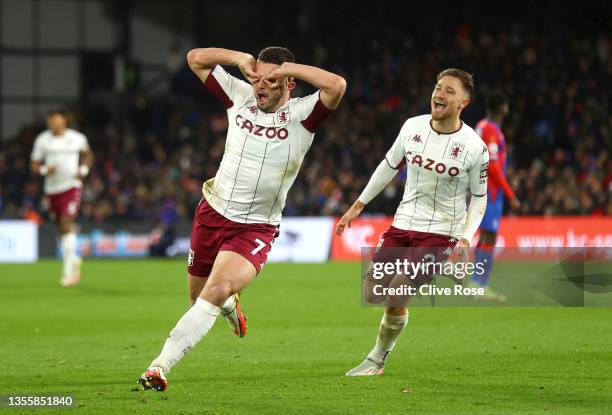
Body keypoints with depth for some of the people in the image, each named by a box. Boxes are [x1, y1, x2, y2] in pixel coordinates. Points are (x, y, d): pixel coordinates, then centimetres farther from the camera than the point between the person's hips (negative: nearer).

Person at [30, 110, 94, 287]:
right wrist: (44, 169, -16)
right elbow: (34, 165, 5)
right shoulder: (42, 139, 2)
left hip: (71, 186, -3)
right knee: (61, 228, 10)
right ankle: (74, 260, 33)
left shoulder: (76, 138, 0)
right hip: (52, 189, 3)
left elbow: (87, 154, 19)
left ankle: (68, 269, -19)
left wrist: (84, 169, 1)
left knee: (66, 223, -18)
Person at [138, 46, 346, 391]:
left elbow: (337, 86, -30)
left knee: (217, 291, -27)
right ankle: (229, 305, 54)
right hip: (213, 213, 5)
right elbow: (196, 58, 7)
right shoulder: (241, 96, 1)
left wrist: (288, 67, -21)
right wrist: (241, 59, -6)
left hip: (256, 229, -5)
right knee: (199, 297, 16)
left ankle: (161, 365, -28)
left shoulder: (301, 114, -10)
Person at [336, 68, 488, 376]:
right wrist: (359, 205, 17)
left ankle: (377, 360, 10)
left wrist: (466, 237, -14)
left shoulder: (474, 148, -12)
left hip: (440, 232, -5)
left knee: (396, 299, -12)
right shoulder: (412, 127, -1)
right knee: (371, 292, 0)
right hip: (402, 223, 5)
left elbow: (479, 198, -1)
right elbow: (390, 165, 14)